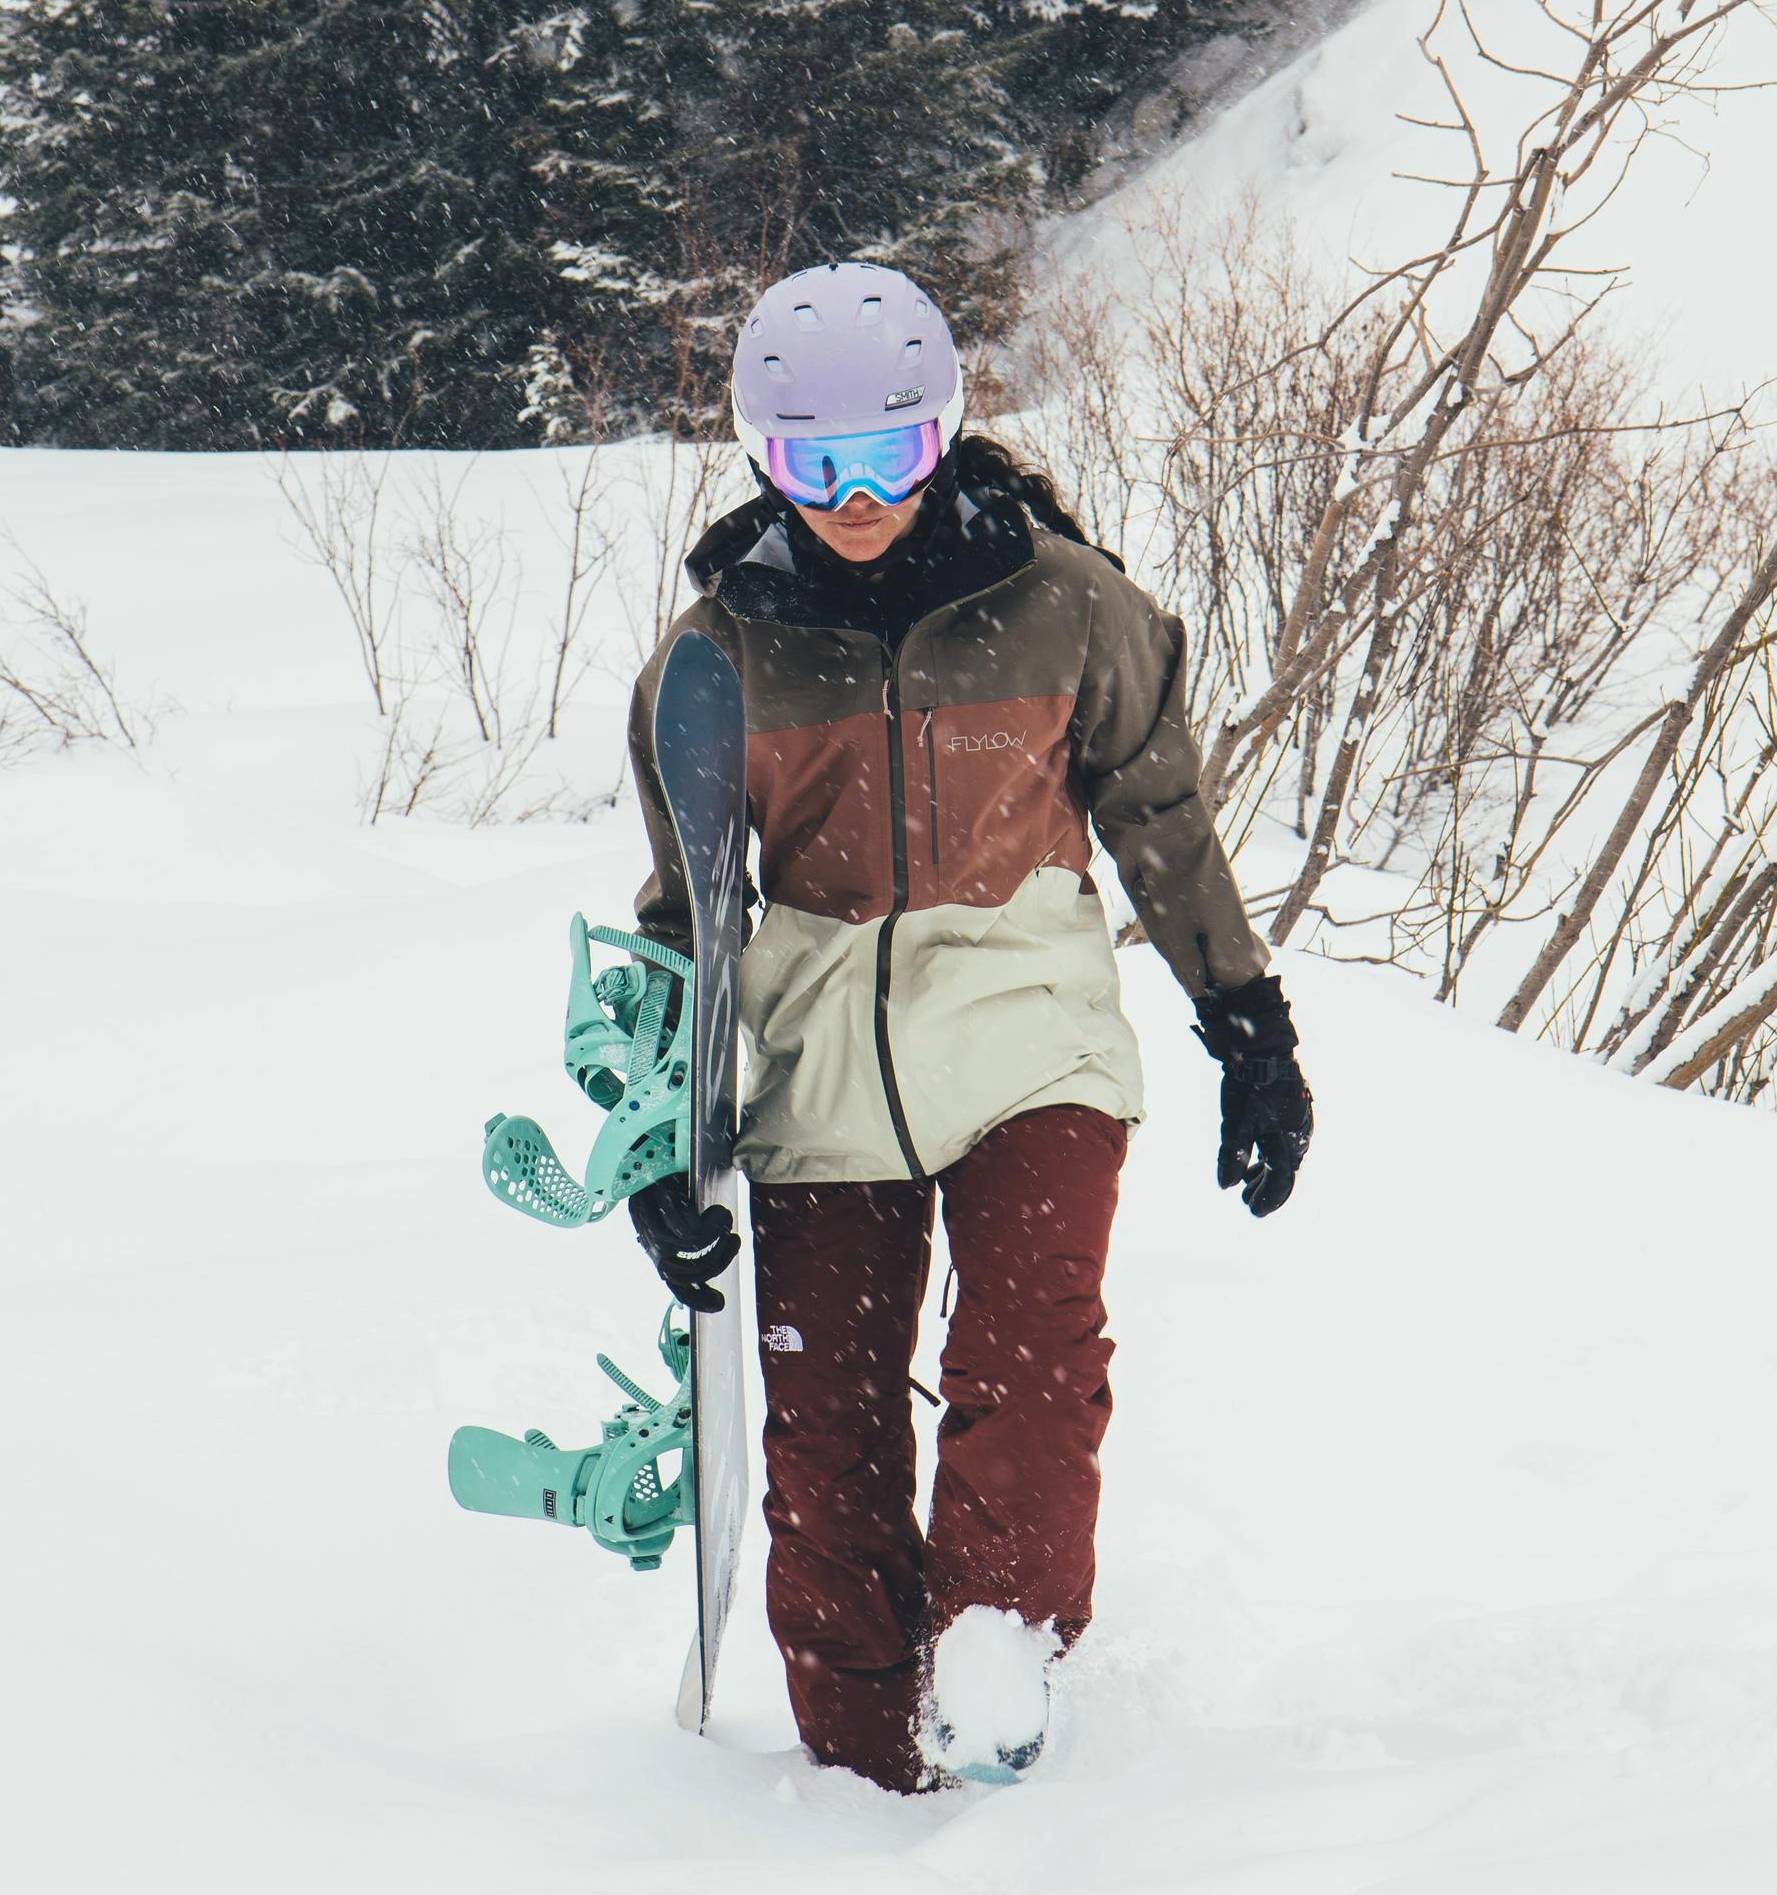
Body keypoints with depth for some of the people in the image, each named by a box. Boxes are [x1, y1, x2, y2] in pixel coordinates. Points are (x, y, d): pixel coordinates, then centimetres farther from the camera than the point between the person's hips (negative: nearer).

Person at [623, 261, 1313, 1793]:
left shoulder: (1059, 604, -4)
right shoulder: (721, 652, 0)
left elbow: (1160, 817, 10)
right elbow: (684, 911, 10)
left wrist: (1252, 1031, 14)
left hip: (1028, 1035, -1)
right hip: (819, 1066, 2)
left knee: (1031, 1367, -20)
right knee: (825, 1434, 2)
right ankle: (863, 1764, 16)